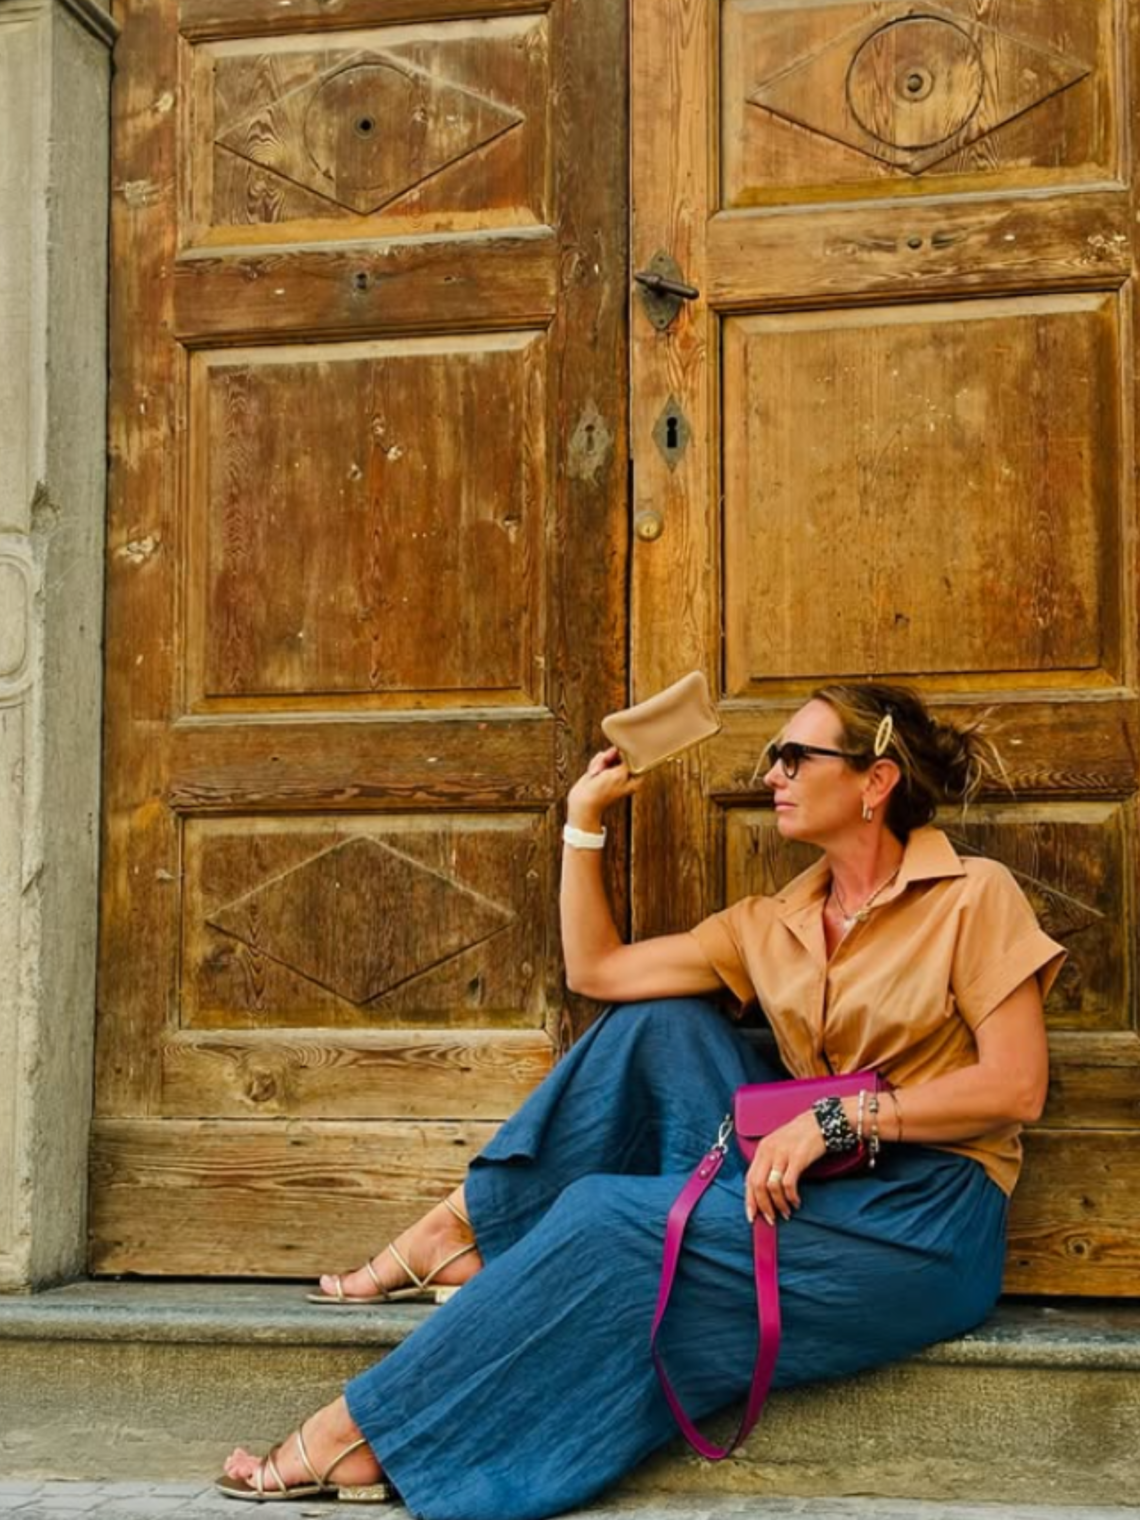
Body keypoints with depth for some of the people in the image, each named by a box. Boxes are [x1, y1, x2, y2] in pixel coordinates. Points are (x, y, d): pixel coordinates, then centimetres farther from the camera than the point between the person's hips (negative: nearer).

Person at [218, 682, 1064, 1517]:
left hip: (922, 1223, -6)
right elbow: (597, 970, 11)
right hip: (813, 1183, 6)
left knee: (611, 1214, -19)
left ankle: (374, 1430, -11)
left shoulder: (973, 897, -6)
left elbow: (1018, 1087, -14)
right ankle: (473, 1230, -3)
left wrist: (837, 1112, -21)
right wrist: (585, 818, 9)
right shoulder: (775, 924, 12)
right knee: (656, 1024, -3)